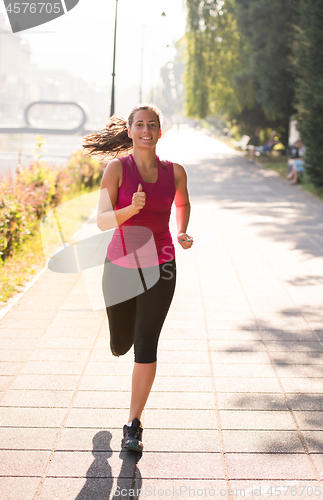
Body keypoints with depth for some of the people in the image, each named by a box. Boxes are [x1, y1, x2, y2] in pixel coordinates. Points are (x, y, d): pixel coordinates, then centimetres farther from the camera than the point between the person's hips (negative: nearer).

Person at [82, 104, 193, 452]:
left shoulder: (175, 171, -1)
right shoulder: (117, 168, -9)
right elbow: (102, 221, -16)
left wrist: (183, 233, 3)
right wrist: (132, 208, -34)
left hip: (159, 268, 0)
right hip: (120, 265, 0)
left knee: (146, 347, -9)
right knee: (120, 347, 17)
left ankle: (133, 425, 4)